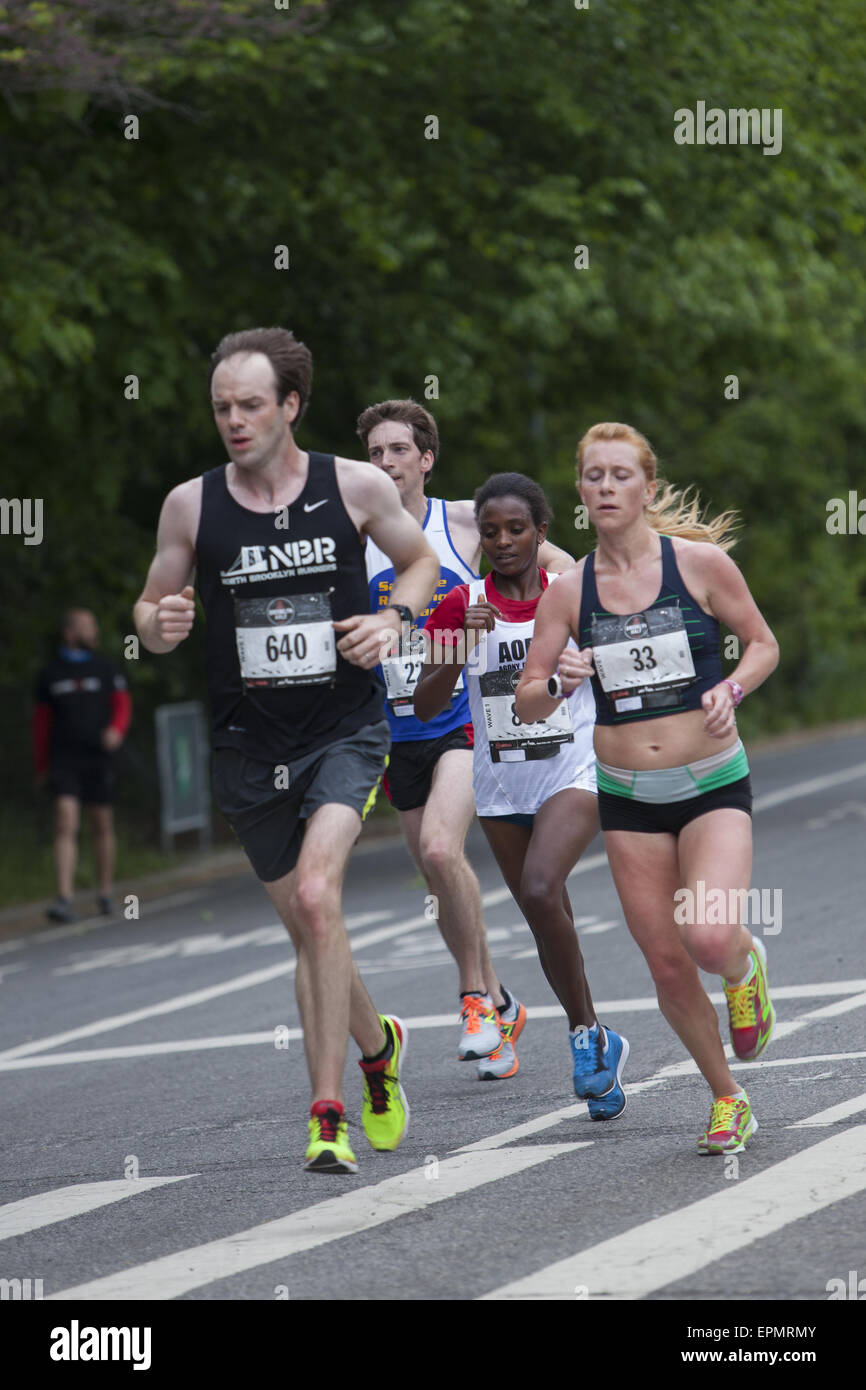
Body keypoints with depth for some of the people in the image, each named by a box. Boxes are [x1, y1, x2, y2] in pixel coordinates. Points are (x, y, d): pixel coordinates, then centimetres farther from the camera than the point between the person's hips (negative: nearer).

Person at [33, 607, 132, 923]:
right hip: (64, 760, -2)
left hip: (98, 757, 2)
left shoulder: (104, 668, 6)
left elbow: (123, 704, 3)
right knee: (66, 824, -15)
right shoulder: (50, 674, 5)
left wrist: (117, 729, -19)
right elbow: (42, 721, 12)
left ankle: (105, 893, 25)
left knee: (103, 826, 9)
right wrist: (41, 766, 13)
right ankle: (64, 900, -23)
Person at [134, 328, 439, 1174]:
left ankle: (328, 1117, -18)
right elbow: (151, 610, 8)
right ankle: (377, 1047, 41)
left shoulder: (355, 487, -4)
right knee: (306, 927, 11)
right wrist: (159, 625, -16)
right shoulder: (191, 505, -3)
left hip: (346, 730, -3)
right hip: (249, 745, 3)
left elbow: (420, 560, 13)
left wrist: (394, 618, -7)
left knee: (316, 896, -22)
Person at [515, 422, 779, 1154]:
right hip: (628, 797, 3)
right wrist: (556, 683, -21)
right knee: (668, 967, 3)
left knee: (709, 938, -23)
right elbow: (527, 702, 1)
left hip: (713, 785, -3)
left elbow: (764, 644, 5)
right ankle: (727, 1100, 24)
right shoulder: (569, 591, -2)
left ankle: (746, 963, 15)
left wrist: (731, 688, -14)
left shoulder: (702, 563, -7)